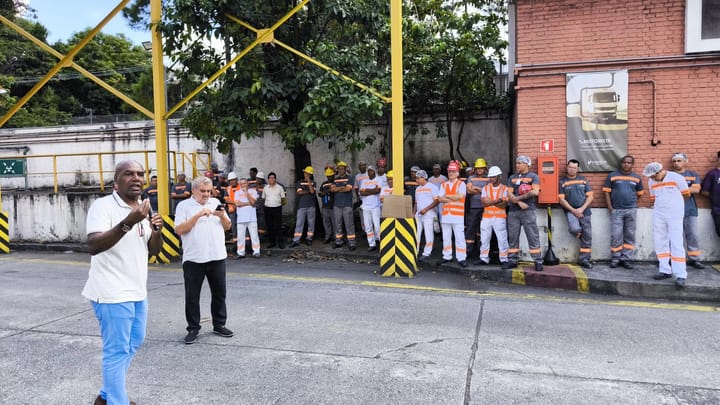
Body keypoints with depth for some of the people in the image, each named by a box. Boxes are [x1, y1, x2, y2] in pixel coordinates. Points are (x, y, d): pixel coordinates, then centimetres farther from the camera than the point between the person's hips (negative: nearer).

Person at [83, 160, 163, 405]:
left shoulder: (142, 209, 10)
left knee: (133, 344, 19)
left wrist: (156, 232, -10)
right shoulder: (103, 206, -13)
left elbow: (152, 251, 11)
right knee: (117, 351, -1)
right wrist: (127, 224, -37)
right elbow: (93, 246, -27)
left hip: (137, 291, 9)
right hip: (112, 292, -9)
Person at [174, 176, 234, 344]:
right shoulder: (184, 206, 1)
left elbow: (227, 226, 12)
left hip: (217, 256, 3)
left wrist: (222, 216, -8)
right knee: (192, 296, 5)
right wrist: (198, 215, -17)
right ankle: (193, 328, 18)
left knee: (219, 293, 11)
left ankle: (219, 325, 24)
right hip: (193, 259, -3)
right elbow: (179, 230, -11)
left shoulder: (216, 203, 11)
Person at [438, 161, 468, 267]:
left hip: (458, 215, -5)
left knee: (459, 237, -6)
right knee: (446, 237, 10)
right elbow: (440, 198, 1)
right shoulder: (444, 185, 14)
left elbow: (460, 196, -15)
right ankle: (447, 256, 19)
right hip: (445, 215, 5)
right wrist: (454, 198, -9)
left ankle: (461, 258, -3)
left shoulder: (461, 184, 2)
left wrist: (447, 196, -4)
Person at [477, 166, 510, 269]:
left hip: (500, 218, -3)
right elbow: (484, 203, -7)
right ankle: (484, 258, 19)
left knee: (502, 239, -3)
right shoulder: (485, 188, 6)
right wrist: (497, 201, -16)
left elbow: (504, 205, -11)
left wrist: (490, 202, -14)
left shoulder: (504, 189, 0)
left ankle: (504, 260, 3)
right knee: (484, 239, 9)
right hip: (486, 217, 3)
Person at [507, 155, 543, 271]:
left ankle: (538, 261, 0)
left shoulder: (533, 177, 4)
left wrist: (518, 197, -7)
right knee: (512, 237, 6)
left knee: (533, 236, -5)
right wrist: (519, 202, -10)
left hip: (528, 211, -4)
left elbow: (535, 192, -11)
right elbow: (509, 194, 6)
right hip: (513, 211, 4)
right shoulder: (512, 178, 16)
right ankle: (512, 260, 12)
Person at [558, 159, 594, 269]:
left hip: (584, 212, 3)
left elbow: (590, 196, 5)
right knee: (575, 229, -29)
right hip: (570, 211, -3)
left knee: (587, 236, 3)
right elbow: (562, 200, -3)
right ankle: (579, 235, 8)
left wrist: (582, 209, -9)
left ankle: (584, 259, 14)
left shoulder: (583, 180, 9)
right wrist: (573, 210, -13)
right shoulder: (562, 182, 2)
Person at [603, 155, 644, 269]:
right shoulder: (612, 175, 2)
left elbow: (639, 193, 19)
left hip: (631, 210, 2)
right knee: (616, 236, -2)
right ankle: (615, 258, 8)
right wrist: (610, 207, -7)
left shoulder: (636, 177, 9)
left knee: (629, 235, 6)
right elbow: (607, 192, 1)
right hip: (616, 210, -2)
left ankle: (626, 258, 13)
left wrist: (631, 201, 5)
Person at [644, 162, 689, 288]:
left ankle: (680, 275, -8)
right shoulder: (651, 182, 6)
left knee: (676, 243, -9)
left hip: (675, 214, -5)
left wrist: (673, 203, 8)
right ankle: (665, 271, 14)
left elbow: (686, 195, 1)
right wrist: (660, 206, 8)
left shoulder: (676, 178, -8)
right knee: (660, 243, 6)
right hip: (658, 215, 5)